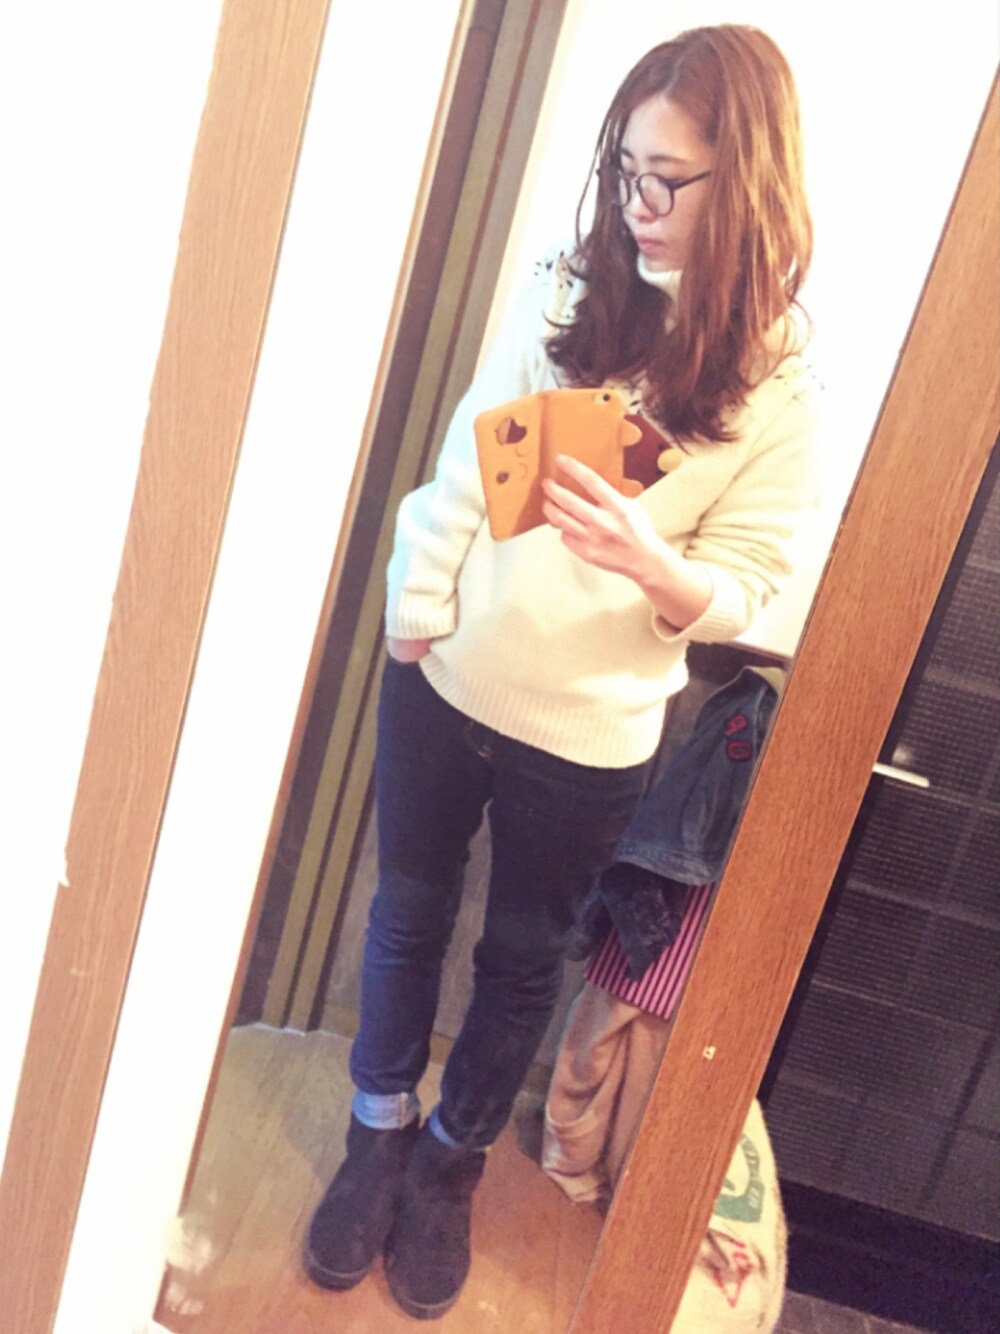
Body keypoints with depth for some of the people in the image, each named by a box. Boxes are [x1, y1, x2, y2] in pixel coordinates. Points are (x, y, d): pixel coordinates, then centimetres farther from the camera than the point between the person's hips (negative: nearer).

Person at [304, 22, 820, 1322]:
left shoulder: (779, 387, -10)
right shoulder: (564, 293, -3)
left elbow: (738, 591, -10)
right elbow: (465, 464, 2)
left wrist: (650, 561, -30)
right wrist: (417, 611, -1)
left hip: (592, 734, -2)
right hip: (448, 679, 3)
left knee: (523, 956, 16)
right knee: (409, 913, 17)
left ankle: (452, 1160, 44)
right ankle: (379, 1133, 44)